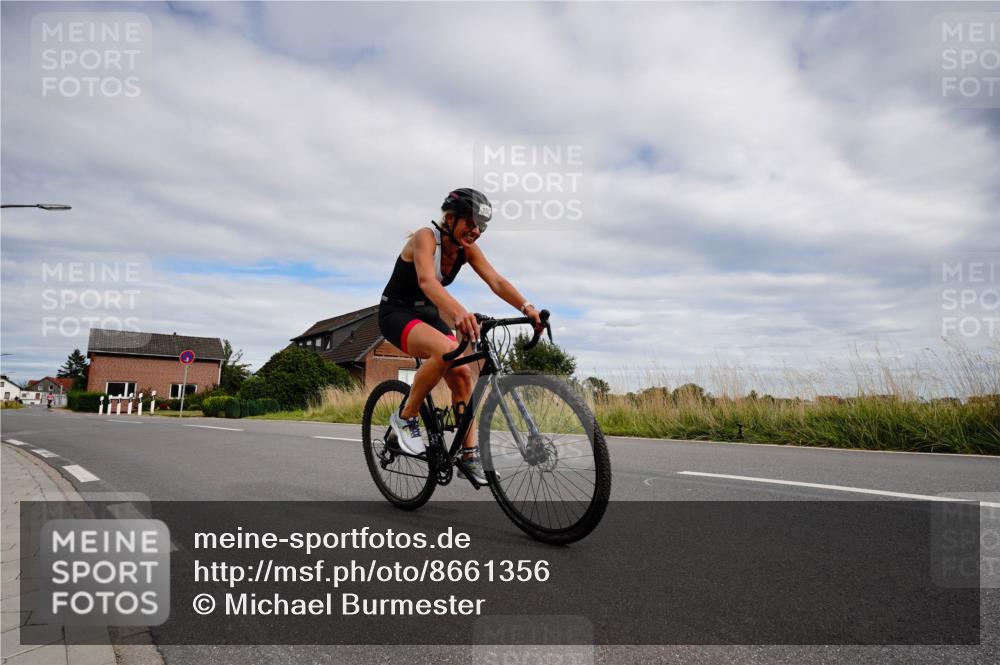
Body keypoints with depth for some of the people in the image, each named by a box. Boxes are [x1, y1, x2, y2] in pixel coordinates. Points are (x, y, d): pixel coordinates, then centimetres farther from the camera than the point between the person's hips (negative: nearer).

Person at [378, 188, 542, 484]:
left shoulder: (468, 249, -4)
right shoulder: (425, 237, -24)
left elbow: (496, 281, -16)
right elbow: (427, 281, -42)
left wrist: (526, 306, -35)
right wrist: (459, 313, -60)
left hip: (429, 314, 7)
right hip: (397, 313, -7)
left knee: (463, 375, -7)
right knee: (445, 350, -34)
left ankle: (469, 454, 4)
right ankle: (406, 416, -14)